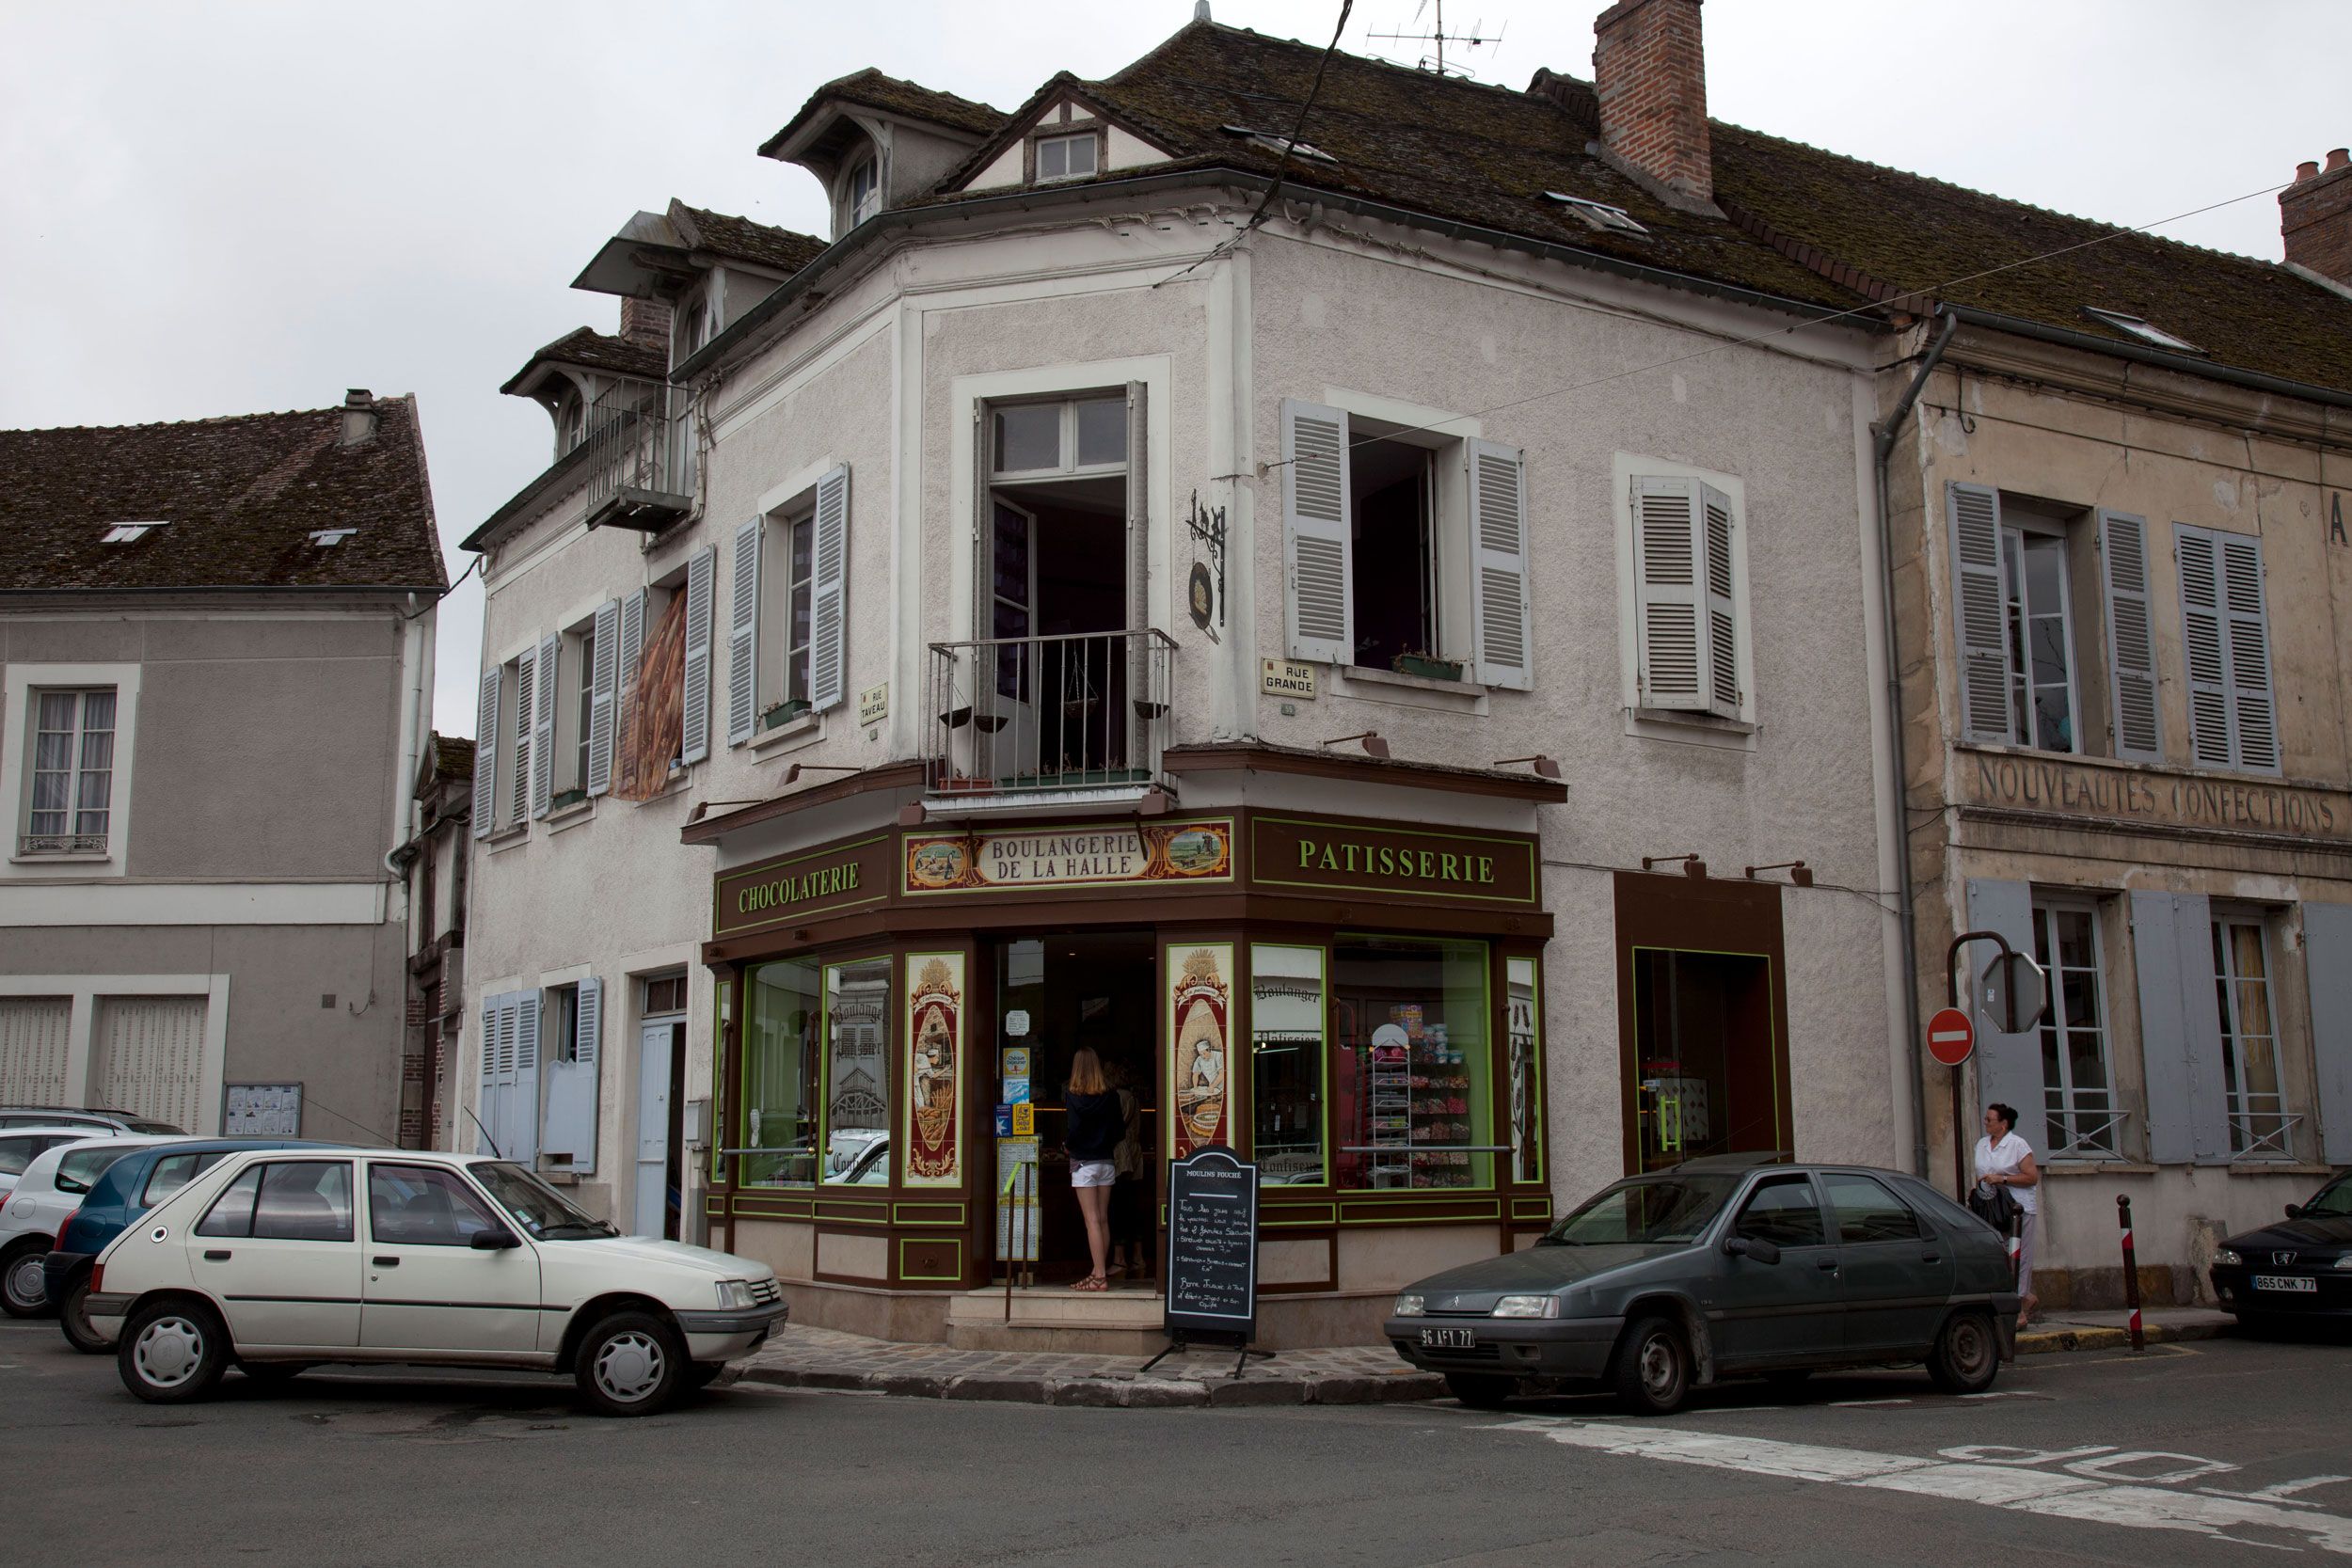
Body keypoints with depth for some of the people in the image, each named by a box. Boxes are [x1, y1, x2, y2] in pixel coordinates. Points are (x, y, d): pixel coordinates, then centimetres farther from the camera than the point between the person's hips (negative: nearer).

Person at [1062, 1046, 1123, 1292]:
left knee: (1092, 1221, -5)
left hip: (1083, 1163, -4)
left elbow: (1073, 1127, -19)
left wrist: (1067, 1143, 0)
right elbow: (1119, 1127, -1)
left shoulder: (1072, 1095, -12)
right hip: (1106, 1162, 4)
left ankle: (1099, 1277, -8)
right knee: (1103, 1219, 13)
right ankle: (1102, 1271, 20)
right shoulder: (1110, 1095, -1)